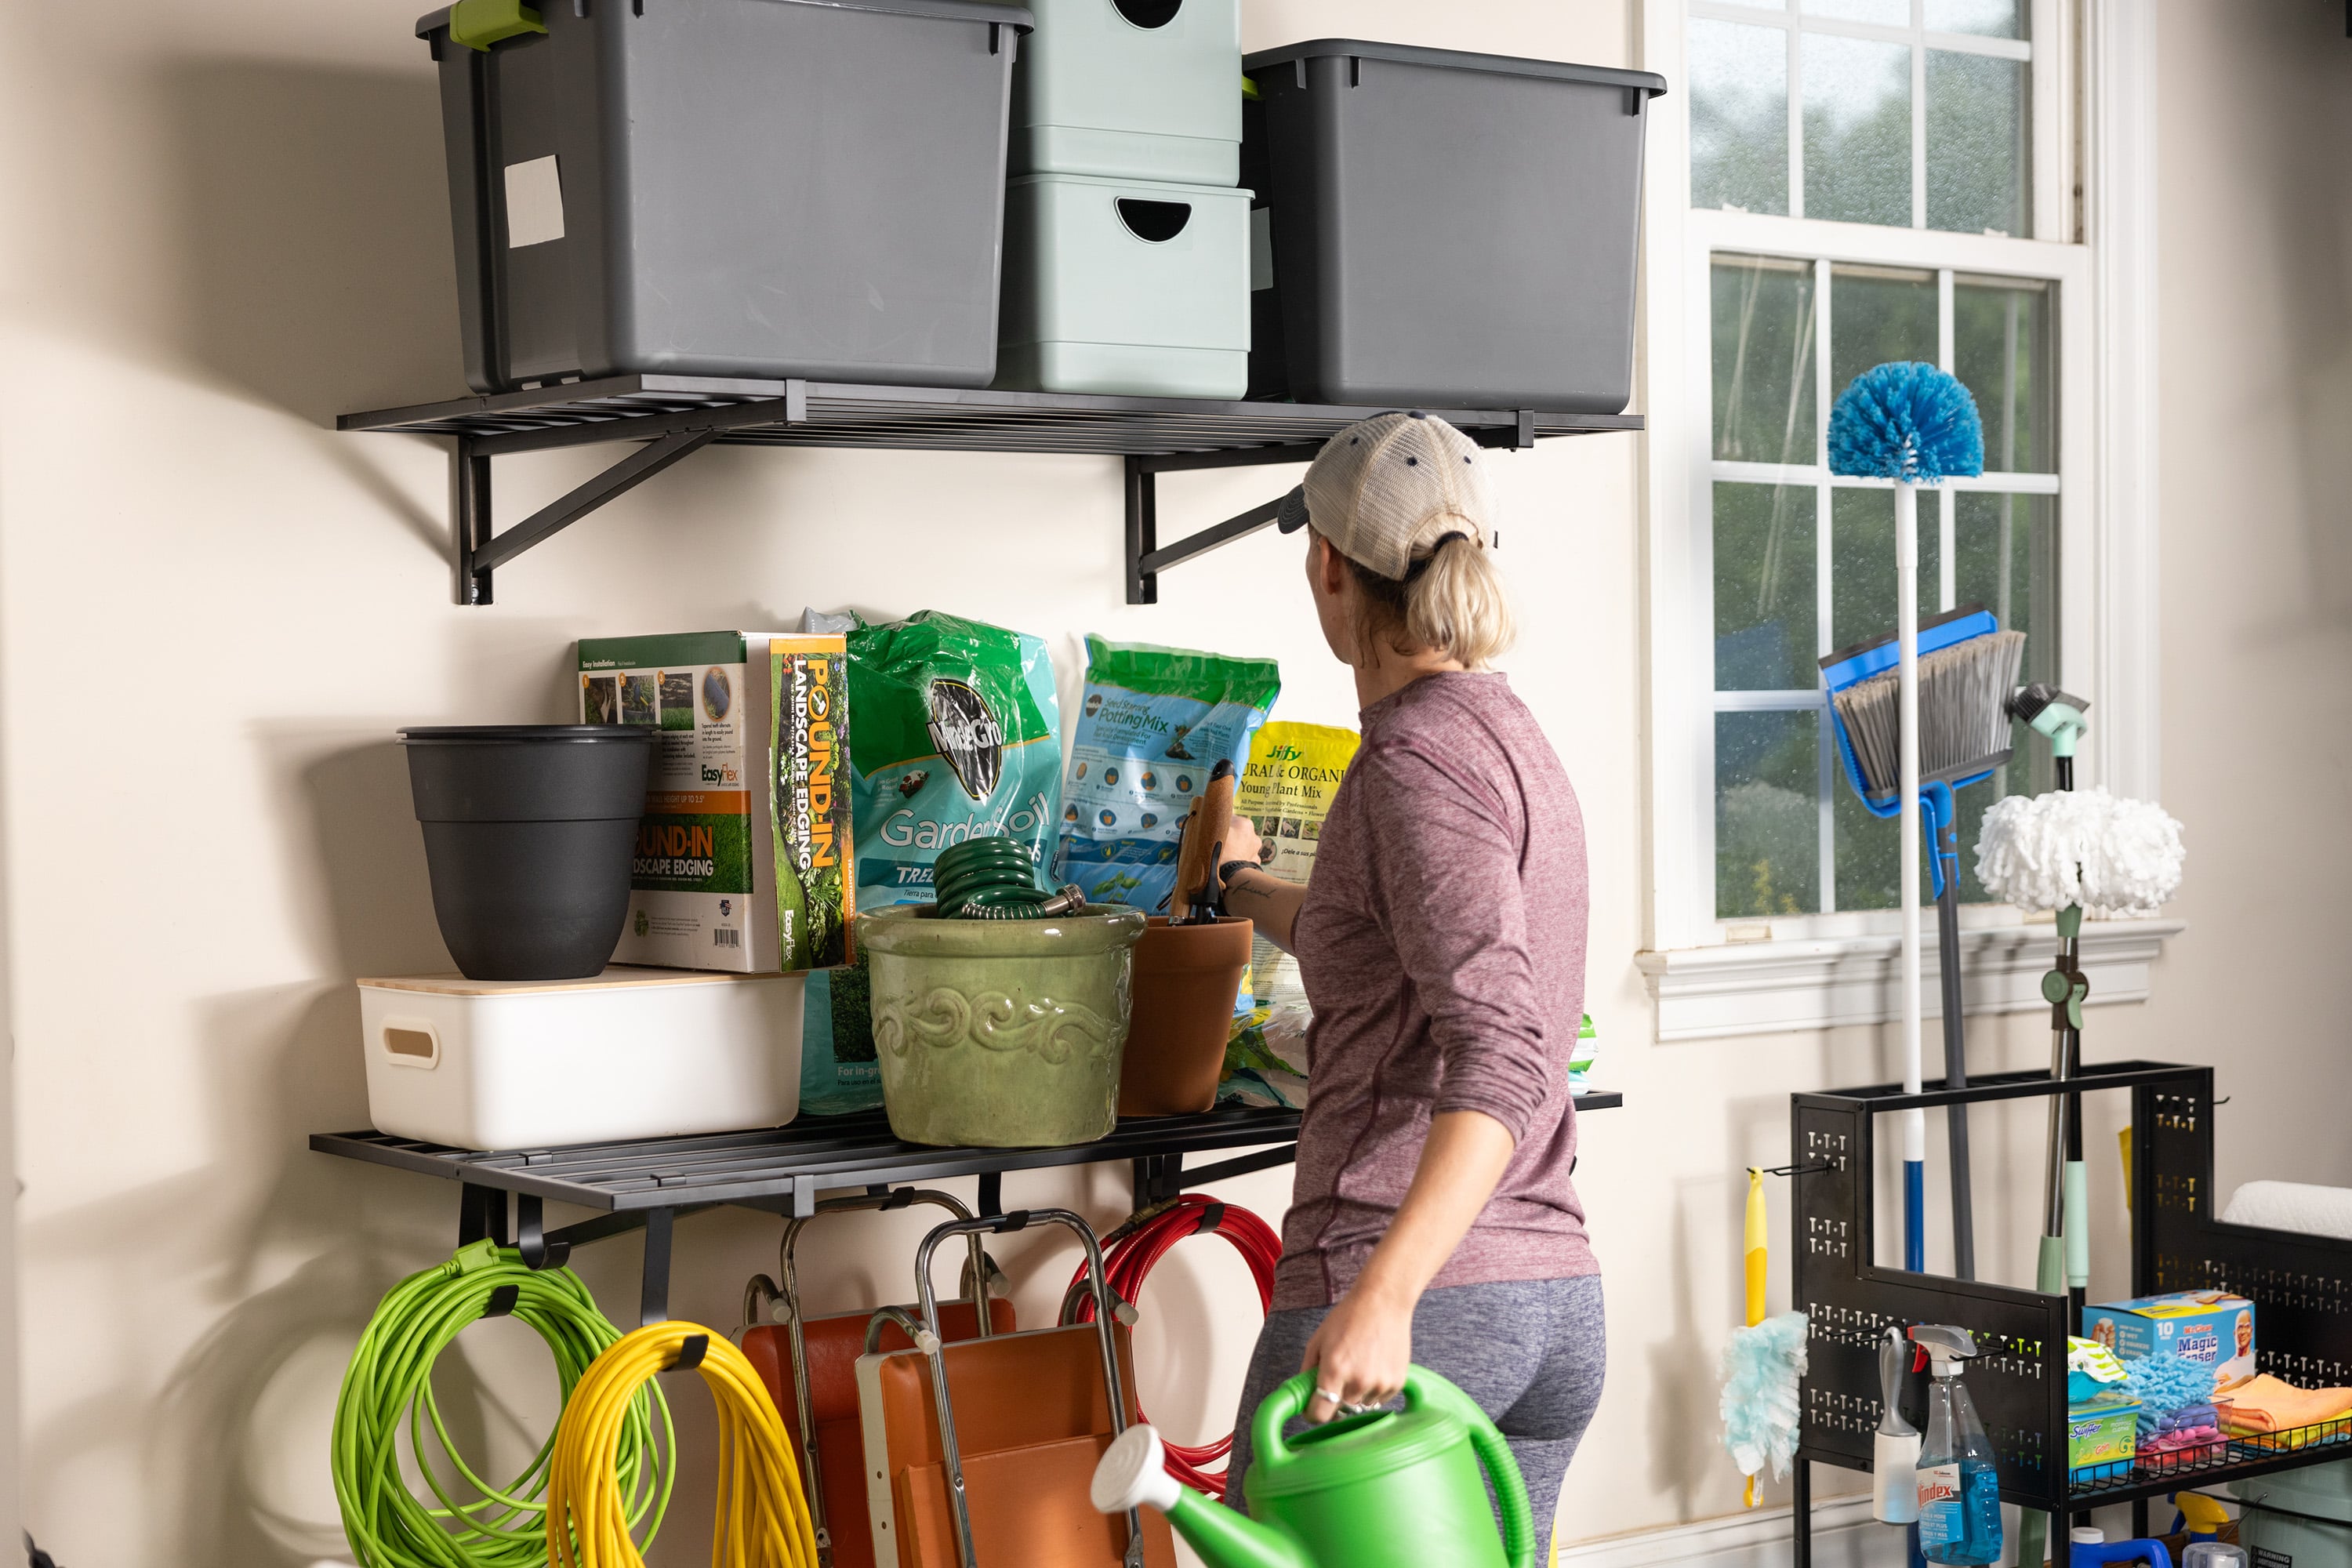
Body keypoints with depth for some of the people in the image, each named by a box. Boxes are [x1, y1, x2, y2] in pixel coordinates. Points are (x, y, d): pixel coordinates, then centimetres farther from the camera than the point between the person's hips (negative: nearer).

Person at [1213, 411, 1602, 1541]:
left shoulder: (1416, 756, -12)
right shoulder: (1513, 738, 15)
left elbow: (1500, 1060, -23)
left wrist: (1384, 1296, -32)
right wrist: (1240, 885, 56)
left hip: (1416, 1306, -8)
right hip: (1557, 1304, 8)